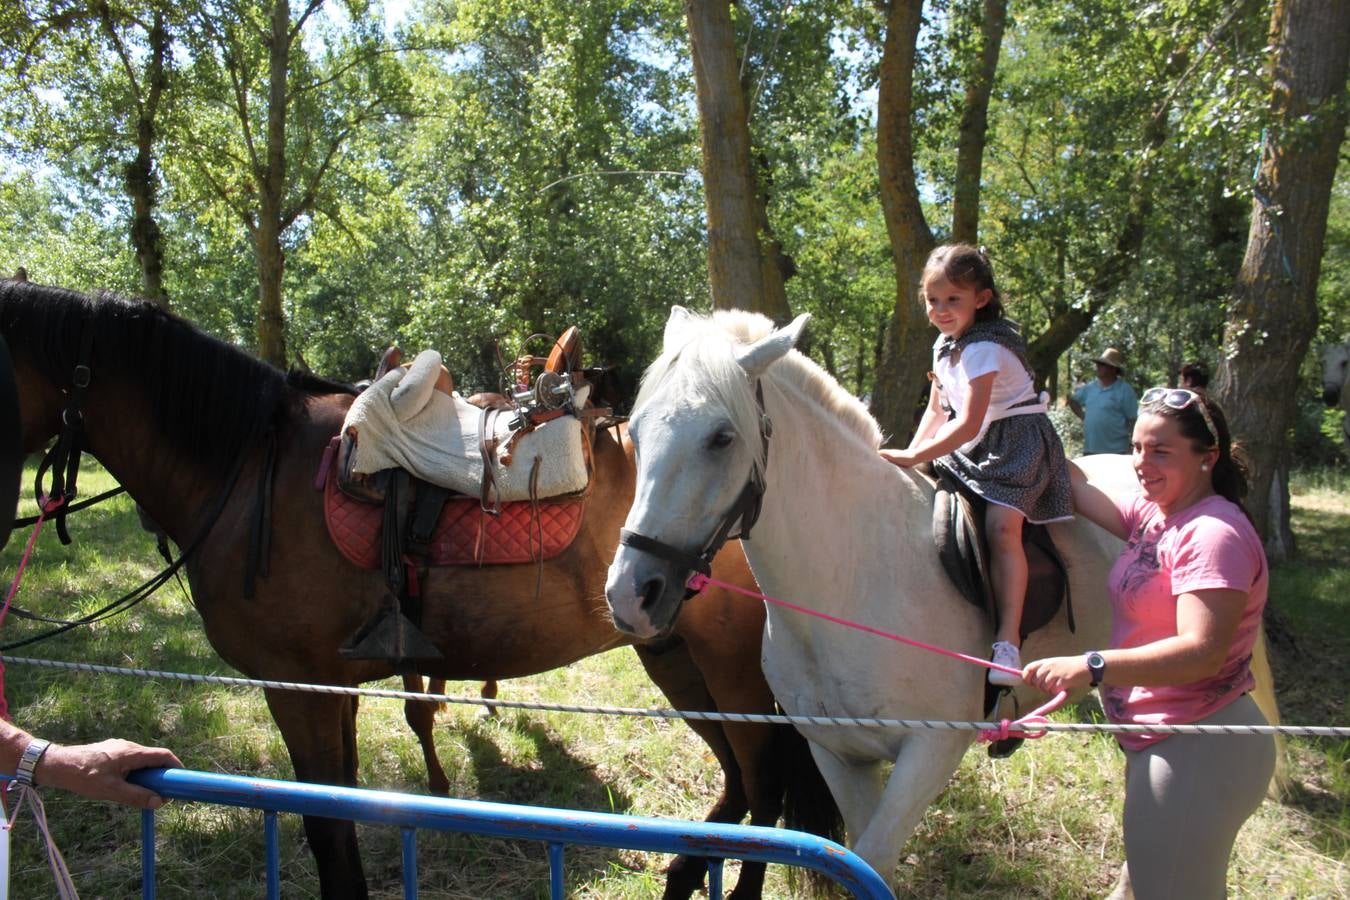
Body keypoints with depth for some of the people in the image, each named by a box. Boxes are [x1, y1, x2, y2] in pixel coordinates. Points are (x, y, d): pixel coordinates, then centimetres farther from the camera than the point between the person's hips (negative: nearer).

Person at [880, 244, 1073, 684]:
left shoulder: (984, 348, -20)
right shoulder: (945, 344, 9)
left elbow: (969, 424, -28)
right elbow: (937, 409, 16)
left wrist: (915, 456, -27)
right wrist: (909, 455, 2)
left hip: (1018, 441, -10)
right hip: (971, 447, 10)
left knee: (1001, 525, -26)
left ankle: (1008, 640, -30)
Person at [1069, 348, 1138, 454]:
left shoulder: (1125, 390, -8)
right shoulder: (1089, 387, 9)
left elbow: (1134, 420, -8)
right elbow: (1073, 401, 25)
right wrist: (1083, 416, 10)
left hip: (1115, 451, -6)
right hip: (1090, 449, 6)